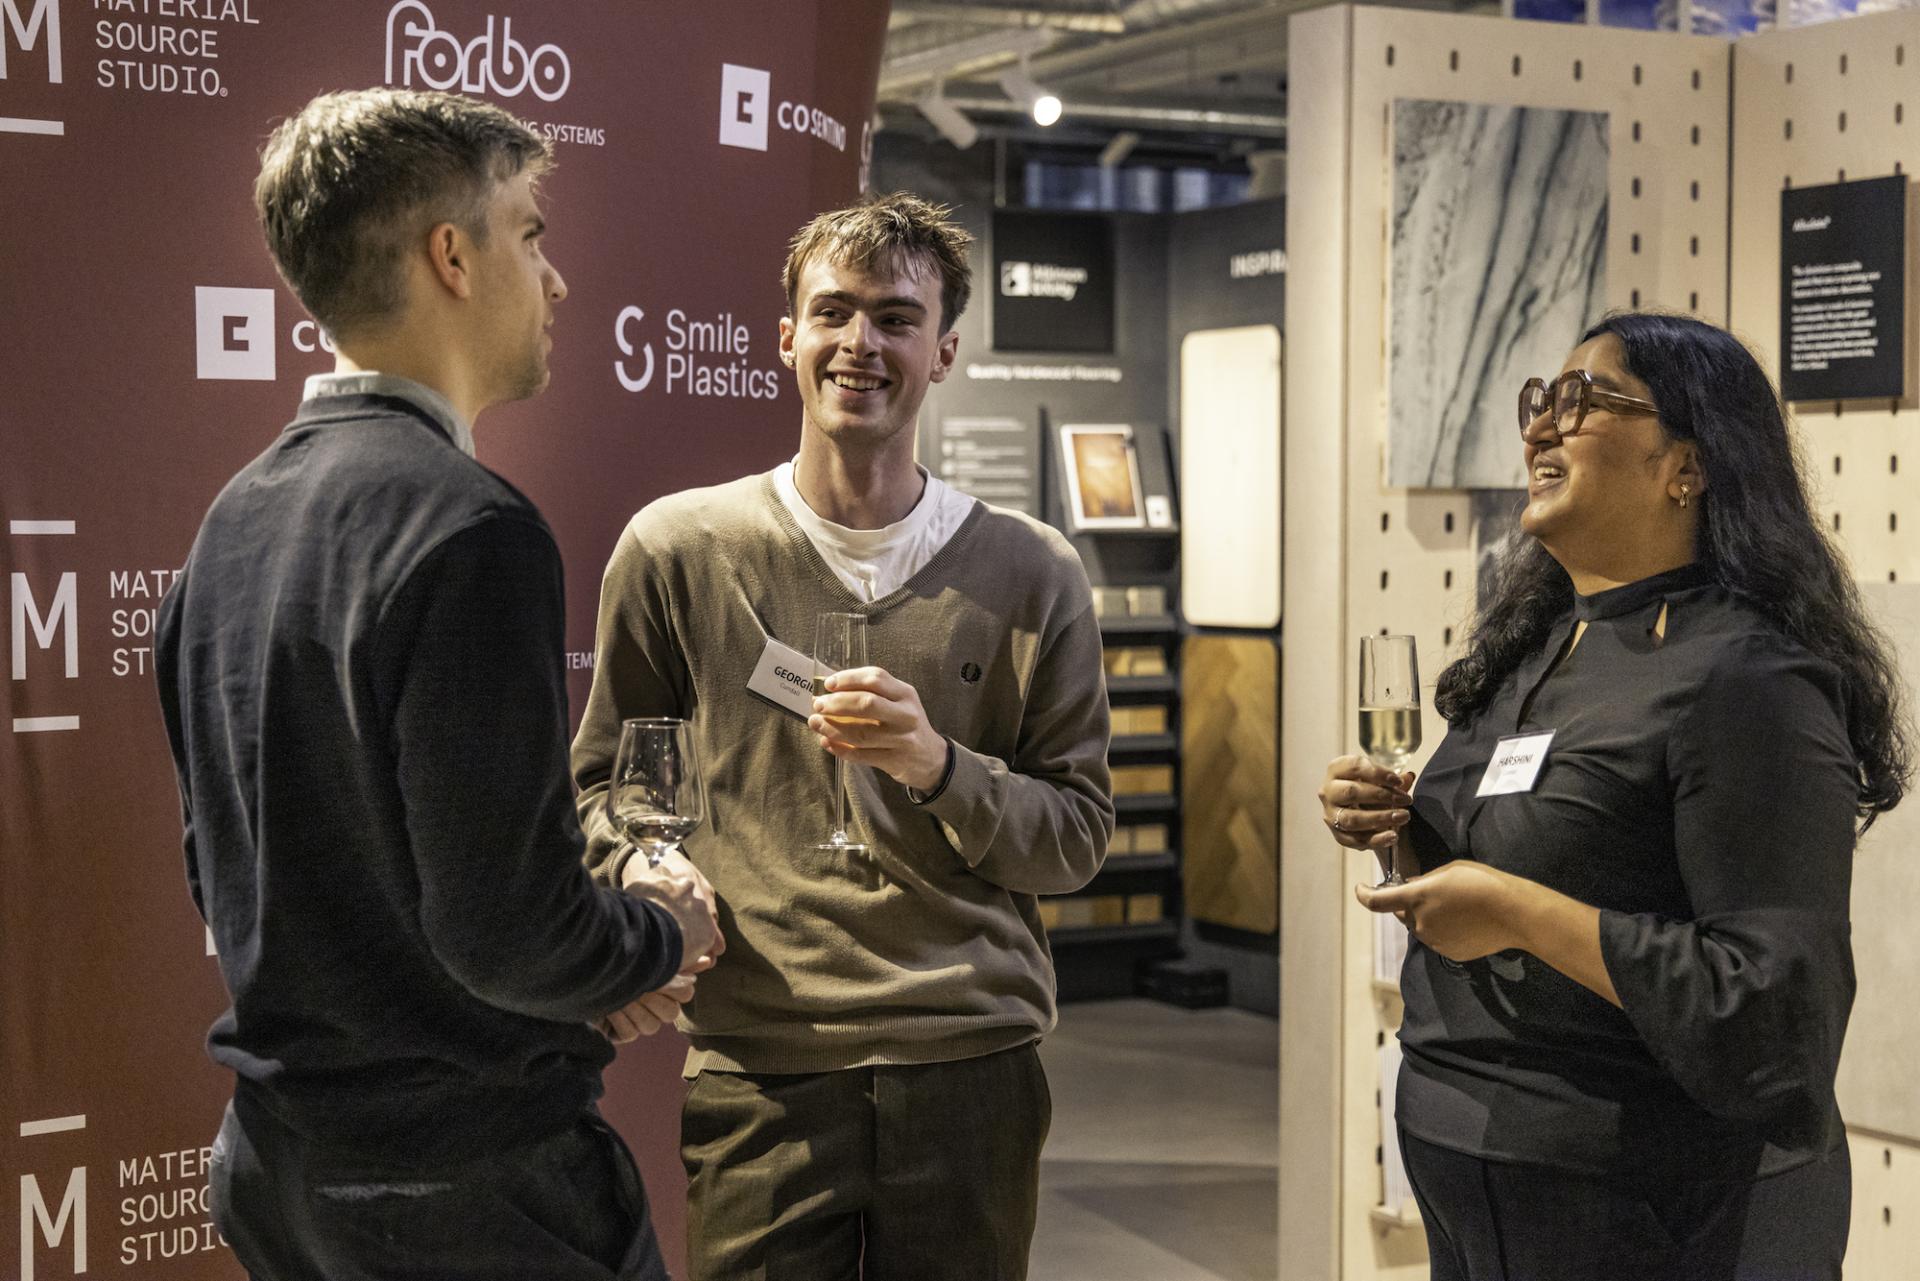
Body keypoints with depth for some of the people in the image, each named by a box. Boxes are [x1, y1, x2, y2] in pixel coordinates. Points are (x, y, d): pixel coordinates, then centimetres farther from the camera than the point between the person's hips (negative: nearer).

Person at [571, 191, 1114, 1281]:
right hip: (758, 1076, -1)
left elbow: (1078, 835, 5)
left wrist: (937, 765, -12)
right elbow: (604, 784, 11)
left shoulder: (1033, 575, 5)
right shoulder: (677, 550, 3)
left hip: (973, 1067, 1)